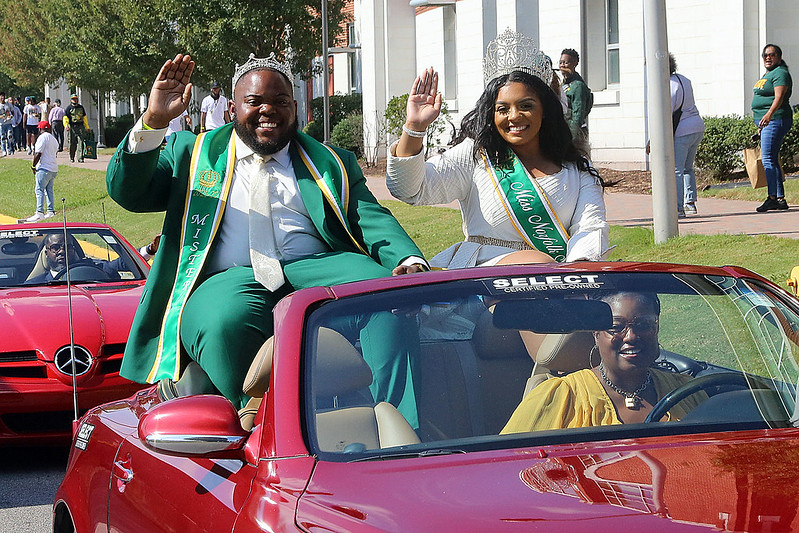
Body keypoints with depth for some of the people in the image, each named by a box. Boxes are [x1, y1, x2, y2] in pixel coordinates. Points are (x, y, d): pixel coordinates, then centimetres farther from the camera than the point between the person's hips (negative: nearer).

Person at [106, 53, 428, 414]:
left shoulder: (331, 165, 26)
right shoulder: (192, 153, 23)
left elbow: (371, 220, 12)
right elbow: (126, 191, 12)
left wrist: (409, 261, -11)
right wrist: (153, 122, -5)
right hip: (228, 279, -1)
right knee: (223, 326, -39)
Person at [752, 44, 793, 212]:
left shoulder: (780, 73, -10)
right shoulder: (767, 74, 21)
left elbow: (779, 98, -24)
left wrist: (769, 114, -38)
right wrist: (761, 124, 28)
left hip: (775, 120, -11)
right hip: (765, 122, 11)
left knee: (768, 159, -17)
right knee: (772, 160, 10)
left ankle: (772, 197, -22)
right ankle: (781, 199, 12)